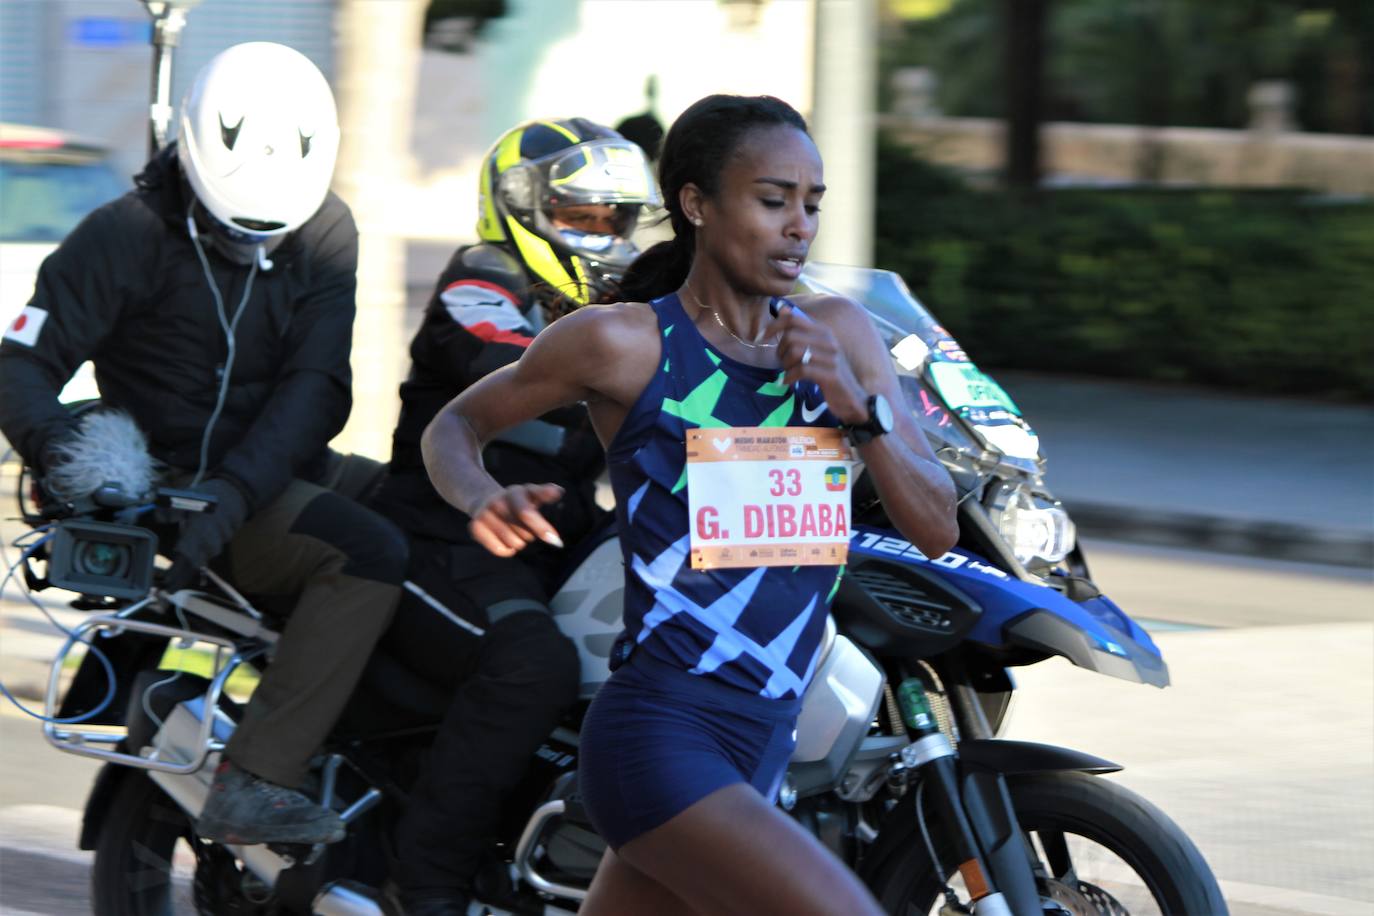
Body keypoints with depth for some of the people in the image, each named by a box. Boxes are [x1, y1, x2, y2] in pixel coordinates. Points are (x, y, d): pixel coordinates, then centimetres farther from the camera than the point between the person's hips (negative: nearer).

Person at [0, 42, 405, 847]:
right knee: (369, 554, -28)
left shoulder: (326, 235, 3)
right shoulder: (126, 236, -9)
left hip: (285, 471, 7)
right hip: (173, 475, -7)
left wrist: (237, 490, -25)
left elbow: (316, 386, -8)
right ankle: (252, 785, -31)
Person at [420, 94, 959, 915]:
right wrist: (484, 499, -14)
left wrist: (858, 408, -10)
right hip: (661, 740, -7)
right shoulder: (624, 341, -4)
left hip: (762, 750, 7)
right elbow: (456, 426, 9)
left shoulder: (838, 335, 10)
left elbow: (936, 530, 6)